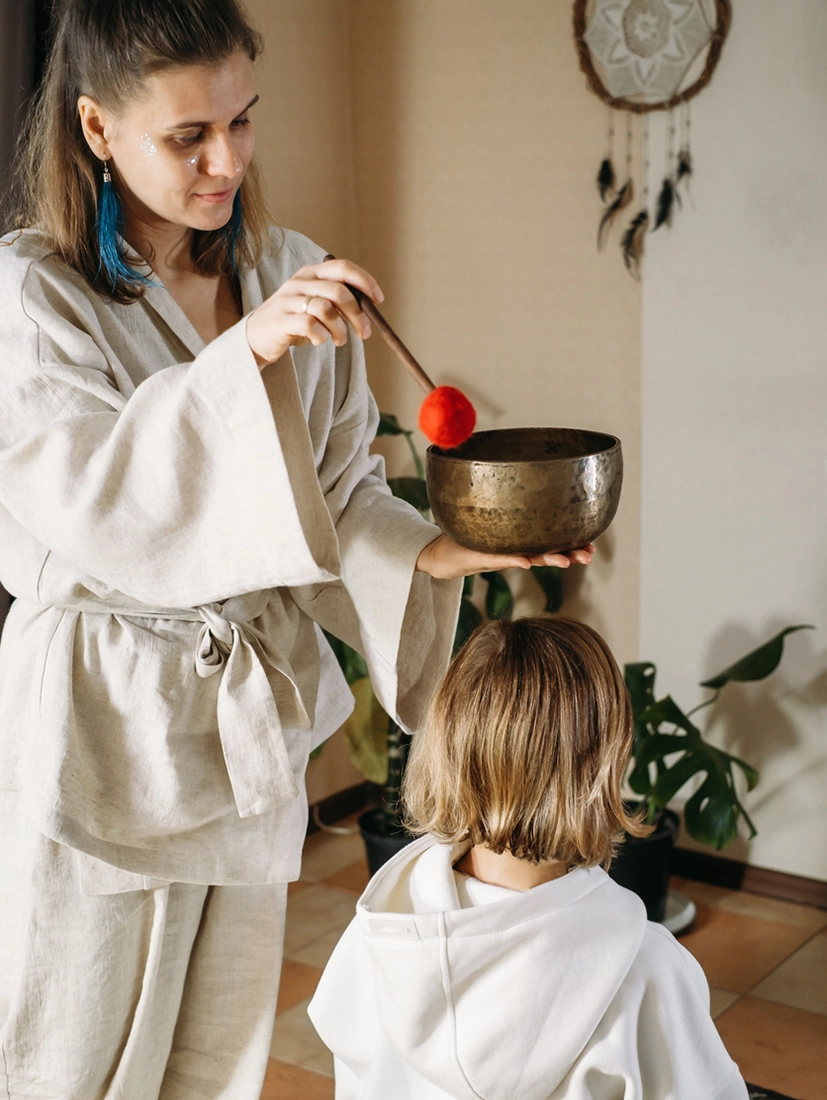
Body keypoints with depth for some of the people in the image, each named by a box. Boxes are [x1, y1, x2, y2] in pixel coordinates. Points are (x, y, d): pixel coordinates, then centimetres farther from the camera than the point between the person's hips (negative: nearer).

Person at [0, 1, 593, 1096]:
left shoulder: (293, 277, 3)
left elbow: (340, 487, 5)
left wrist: (435, 551, -14)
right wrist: (240, 357, -34)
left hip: (254, 712, 5)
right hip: (103, 727, -4)